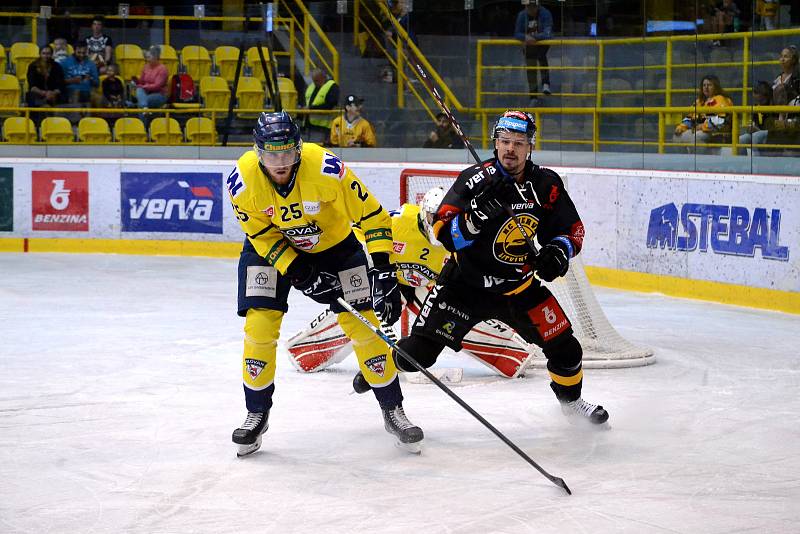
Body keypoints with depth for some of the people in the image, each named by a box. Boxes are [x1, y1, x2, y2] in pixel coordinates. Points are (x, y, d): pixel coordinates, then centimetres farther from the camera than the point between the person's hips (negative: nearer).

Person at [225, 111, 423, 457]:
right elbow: (262, 237, -16)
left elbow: (372, 215, -25)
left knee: (364, 323, -7)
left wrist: (382, 269, -30)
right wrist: (301, 273, -26)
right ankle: (257, 413, 6)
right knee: (260, 324, -13)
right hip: (271, 246, 1)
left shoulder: (326, 168, -34)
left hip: (334, 244, -1)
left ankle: (392, 409, 9)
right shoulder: (242, 180, -27)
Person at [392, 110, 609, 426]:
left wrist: (559, 249, -17)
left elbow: (571, 229, 5)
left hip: (518, 286, 4)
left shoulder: (546, 184, -6)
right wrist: (478, 213, -41)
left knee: (563, 344, 3)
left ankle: (570, 400, 32)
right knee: (418, 352, -8)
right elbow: (446, 235, -24)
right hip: (466, 283, -3)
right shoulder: (475, 180, -18)